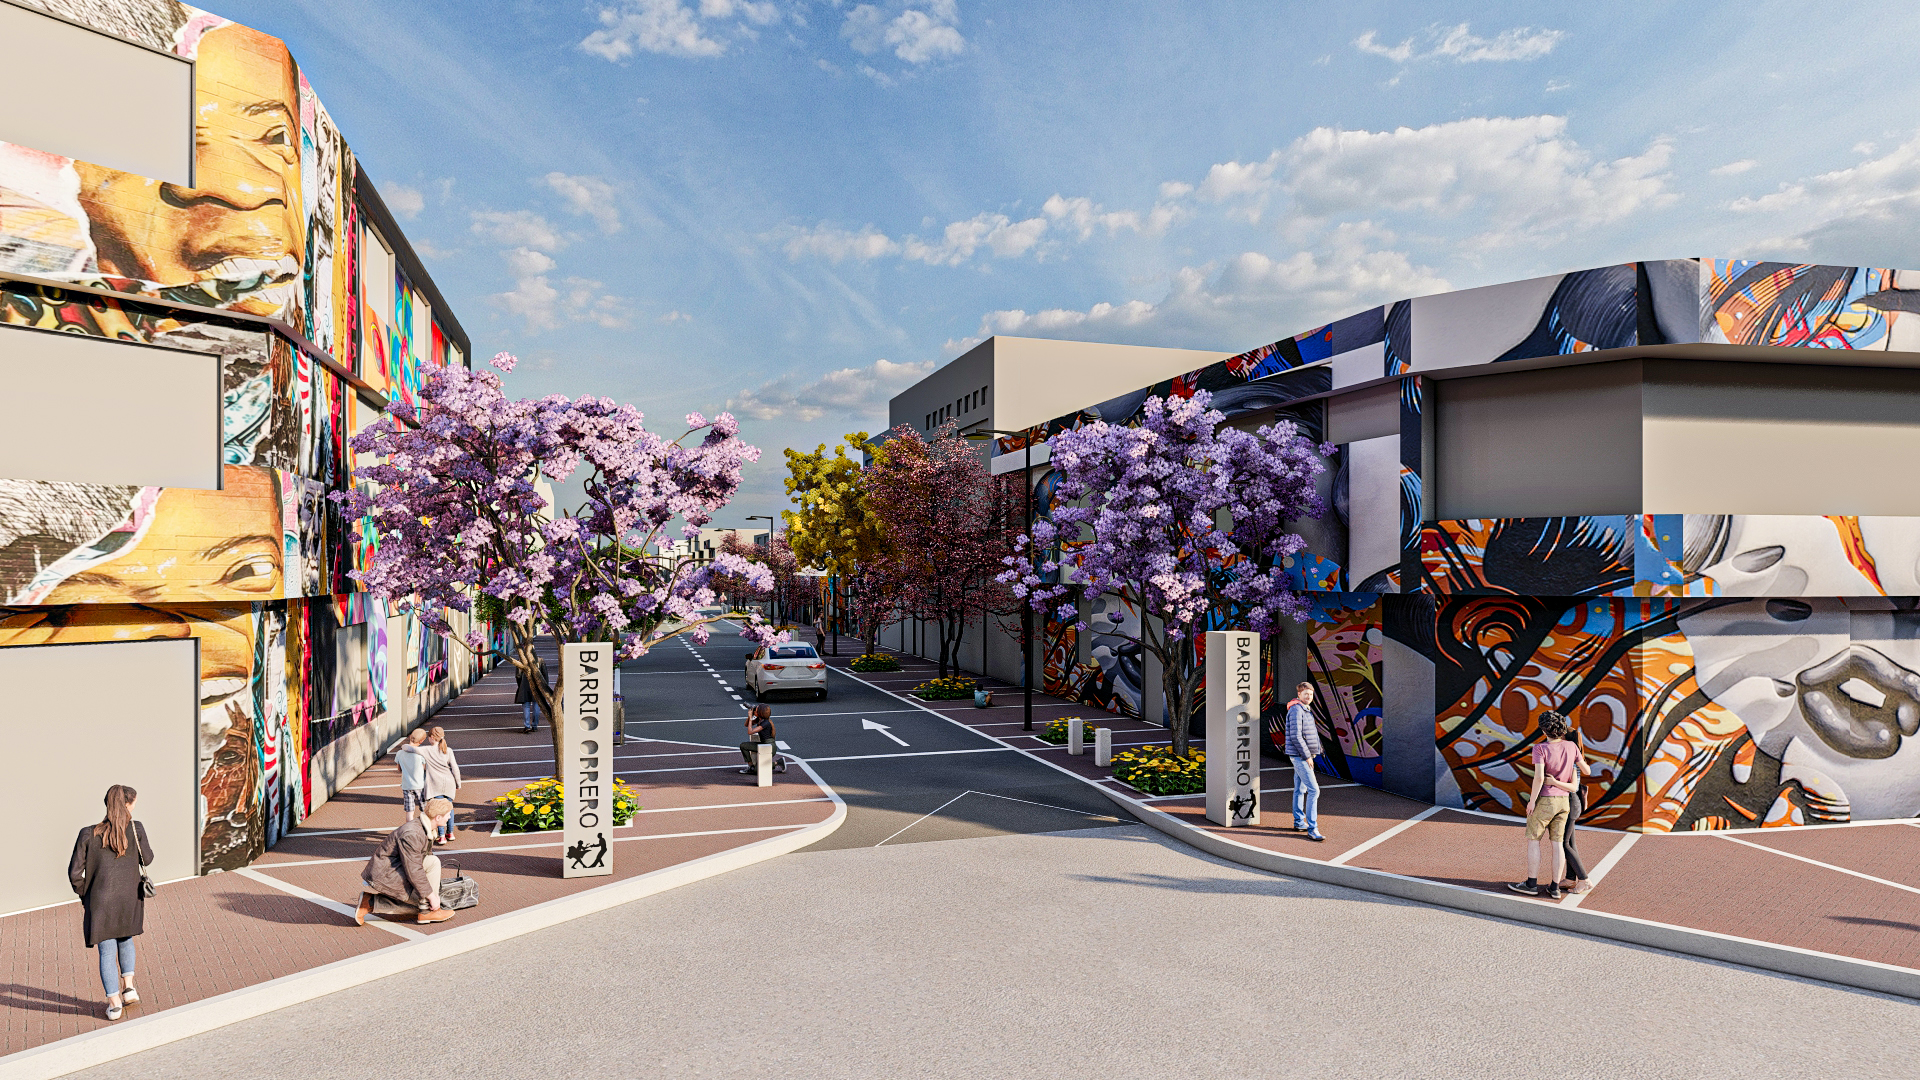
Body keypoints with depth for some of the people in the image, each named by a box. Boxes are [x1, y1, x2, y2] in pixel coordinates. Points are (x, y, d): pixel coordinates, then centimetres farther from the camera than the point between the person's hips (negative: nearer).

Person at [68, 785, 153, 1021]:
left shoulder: (88, 835, -9)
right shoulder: (136, 829, -10)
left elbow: (74, 872, -7)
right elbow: (147, 859, 3)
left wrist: (83, 895, 10)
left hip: (100, 902, -1)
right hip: (129, 899, 1)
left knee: (107, 952, 10)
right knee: (126, 940, 26)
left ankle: (114, 1003, 14)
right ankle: (128, 986, 18)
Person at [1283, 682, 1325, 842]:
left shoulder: (1307, 710, 16)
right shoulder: (1296, 710, -16)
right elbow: (1295, 736, -22)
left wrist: (1312, 752, 13)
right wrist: (1307, 756, -18)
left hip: (1304, 756, 10)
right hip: (1299, 756, -10)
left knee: (1300, 789, 17)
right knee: (1313, 790, -14)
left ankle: (1299, 822, 26)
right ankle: (1312, 830, -14)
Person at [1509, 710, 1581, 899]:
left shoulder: (1540, 748, -16)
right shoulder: (1571, 747, -1)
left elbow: (1539, 777, -24)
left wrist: (1532, 800, -13)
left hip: (1544, 800, -5)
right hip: (1563, 801, 5)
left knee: (1533, 841, 5)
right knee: (1557, 843, 8)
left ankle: (1531, 884, 8)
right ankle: (1554, 887, 10)